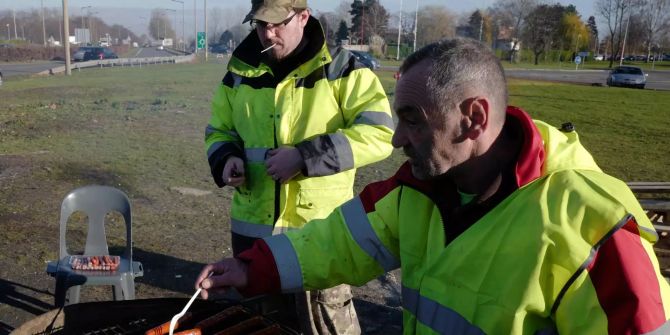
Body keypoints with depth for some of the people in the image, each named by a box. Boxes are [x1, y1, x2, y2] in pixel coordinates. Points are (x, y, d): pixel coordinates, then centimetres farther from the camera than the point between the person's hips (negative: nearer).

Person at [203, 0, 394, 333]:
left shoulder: (340, 68, -8)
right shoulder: (239, 72, 6)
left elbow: (379, 133, -15)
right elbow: (218, 130, 17)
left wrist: (306, 157, -23)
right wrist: (227, 158, -7)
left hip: (321, 228, -4)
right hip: (252, 226, 5)